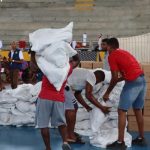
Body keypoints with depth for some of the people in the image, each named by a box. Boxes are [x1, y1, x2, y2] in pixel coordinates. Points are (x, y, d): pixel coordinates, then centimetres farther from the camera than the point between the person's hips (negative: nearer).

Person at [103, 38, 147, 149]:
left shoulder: (112, 56, -1)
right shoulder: (124, 52, 24)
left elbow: (115, 77, -6)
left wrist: (107, 93, 4)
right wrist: (117, 80, 30)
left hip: (133, 82, -9)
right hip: (142, 80, 9)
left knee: (122, 111, -4)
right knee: (138, 110, 19)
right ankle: (141, 138, 26)